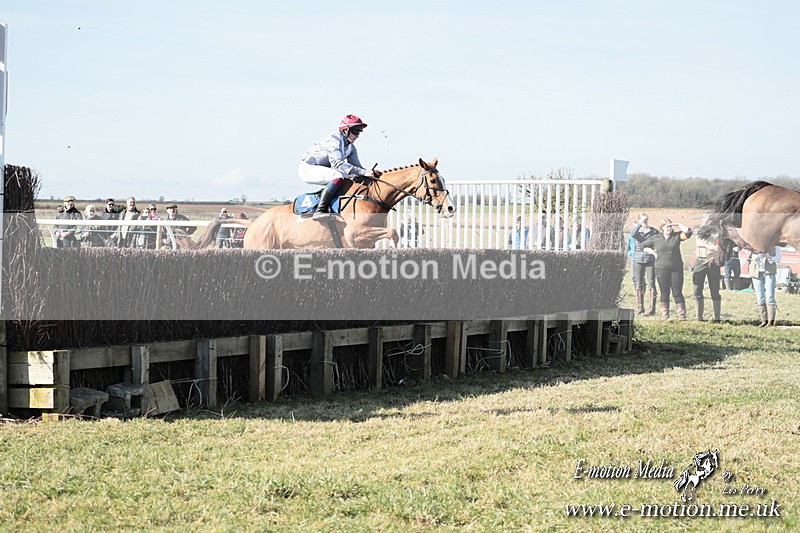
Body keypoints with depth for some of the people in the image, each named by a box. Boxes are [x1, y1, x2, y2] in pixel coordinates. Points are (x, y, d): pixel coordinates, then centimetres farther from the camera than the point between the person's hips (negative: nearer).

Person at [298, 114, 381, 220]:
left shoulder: (351, 148, 7)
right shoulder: (334, 139, -22)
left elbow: (356, 166, 4)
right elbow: (338, 164, -33)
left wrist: (372, 173, -18)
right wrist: (363, 172, -39)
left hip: (321, 170, 10)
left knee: (354, 179, 4)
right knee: (338, 176, -33)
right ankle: (320, 210, -39)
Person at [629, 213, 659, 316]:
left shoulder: (654, 232, 7)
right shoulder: (636, 231, 8)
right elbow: (633, 234, -16)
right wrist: (640, 223, -19)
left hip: (650, 261, -2)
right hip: (638, 261, 2)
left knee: (651, 284, -9)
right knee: (638, 285, 5)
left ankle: (651, 309, -10)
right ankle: (639, 309, 13)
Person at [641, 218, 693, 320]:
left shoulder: (676, 236, 5)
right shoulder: (656, 238, 7)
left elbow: (688, 232, -8)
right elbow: (644, 246, 17)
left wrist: (678, 224, -5)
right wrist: (653, 252, 5)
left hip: (676, 268, 0)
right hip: (661, 269, 0)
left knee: (677, 293, -1)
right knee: (664, 293, 4)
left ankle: (682, 315, -1)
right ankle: (665, 315, 9)